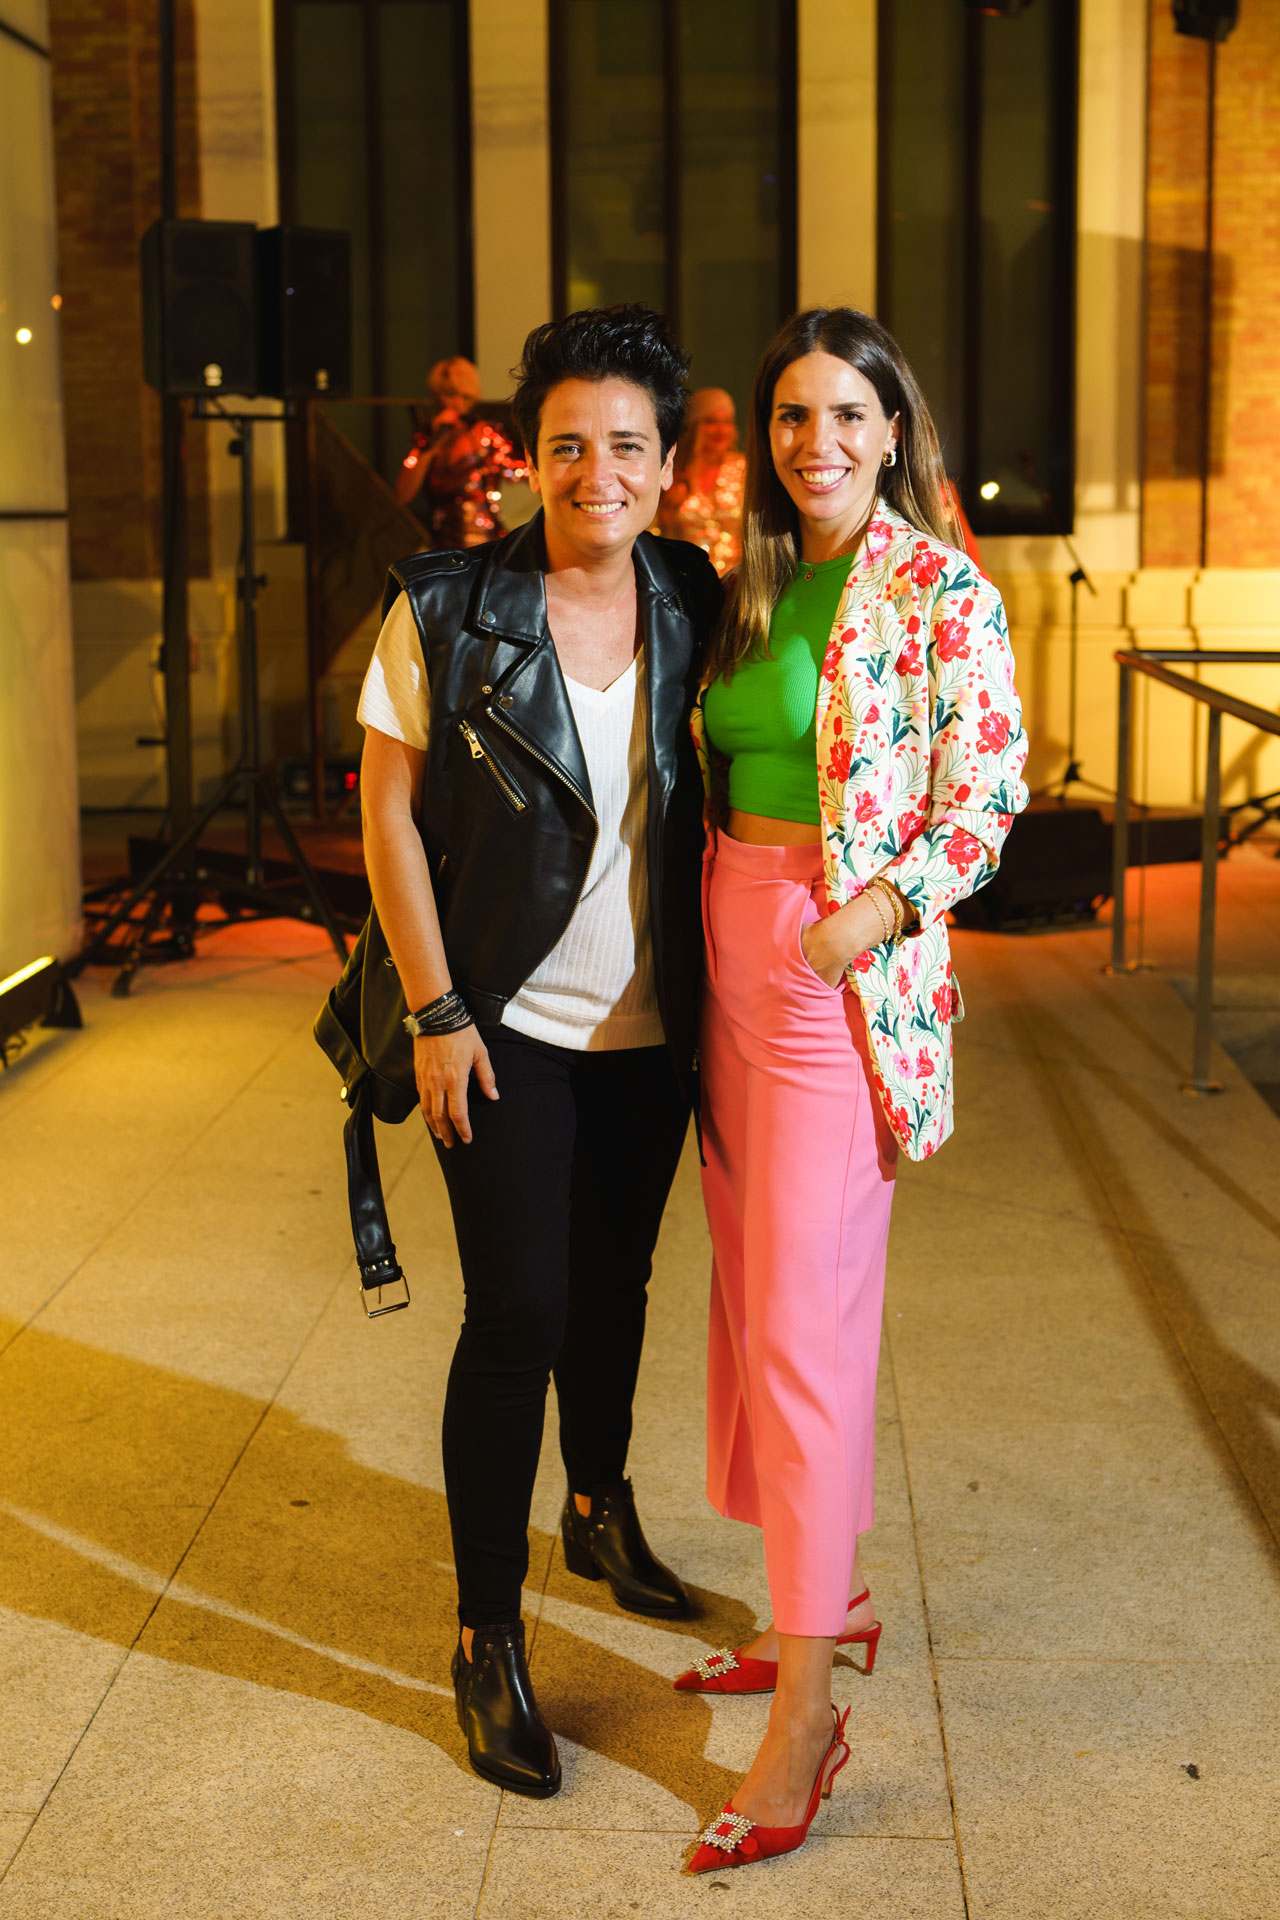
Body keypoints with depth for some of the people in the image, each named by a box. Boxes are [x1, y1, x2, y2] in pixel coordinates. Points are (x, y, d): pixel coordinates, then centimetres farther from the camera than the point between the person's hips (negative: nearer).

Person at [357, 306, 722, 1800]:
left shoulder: (696, 608, -2)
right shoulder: (446, 611, -12)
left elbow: (718, 797, 8)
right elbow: (387, 809, -8)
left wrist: (711, 992, 3)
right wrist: (436, 1013, -11)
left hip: (648, 1027, 4)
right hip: (506, 1023, -4)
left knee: (614, 1285, 19)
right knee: (519, 1315, -5)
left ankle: (599, 1509, 45)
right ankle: (486, 1634, 9)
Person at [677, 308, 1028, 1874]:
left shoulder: (941, 592, -7)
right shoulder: (751, 585, 13)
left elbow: (990, 795, -9)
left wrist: (872, 911, -20)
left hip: (848, 966, -7)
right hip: (731, 951, 7)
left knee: (802, 1321, -8)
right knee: (756, 1292, 13)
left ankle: (805, 1715, -1)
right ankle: (828, 1594, 30)